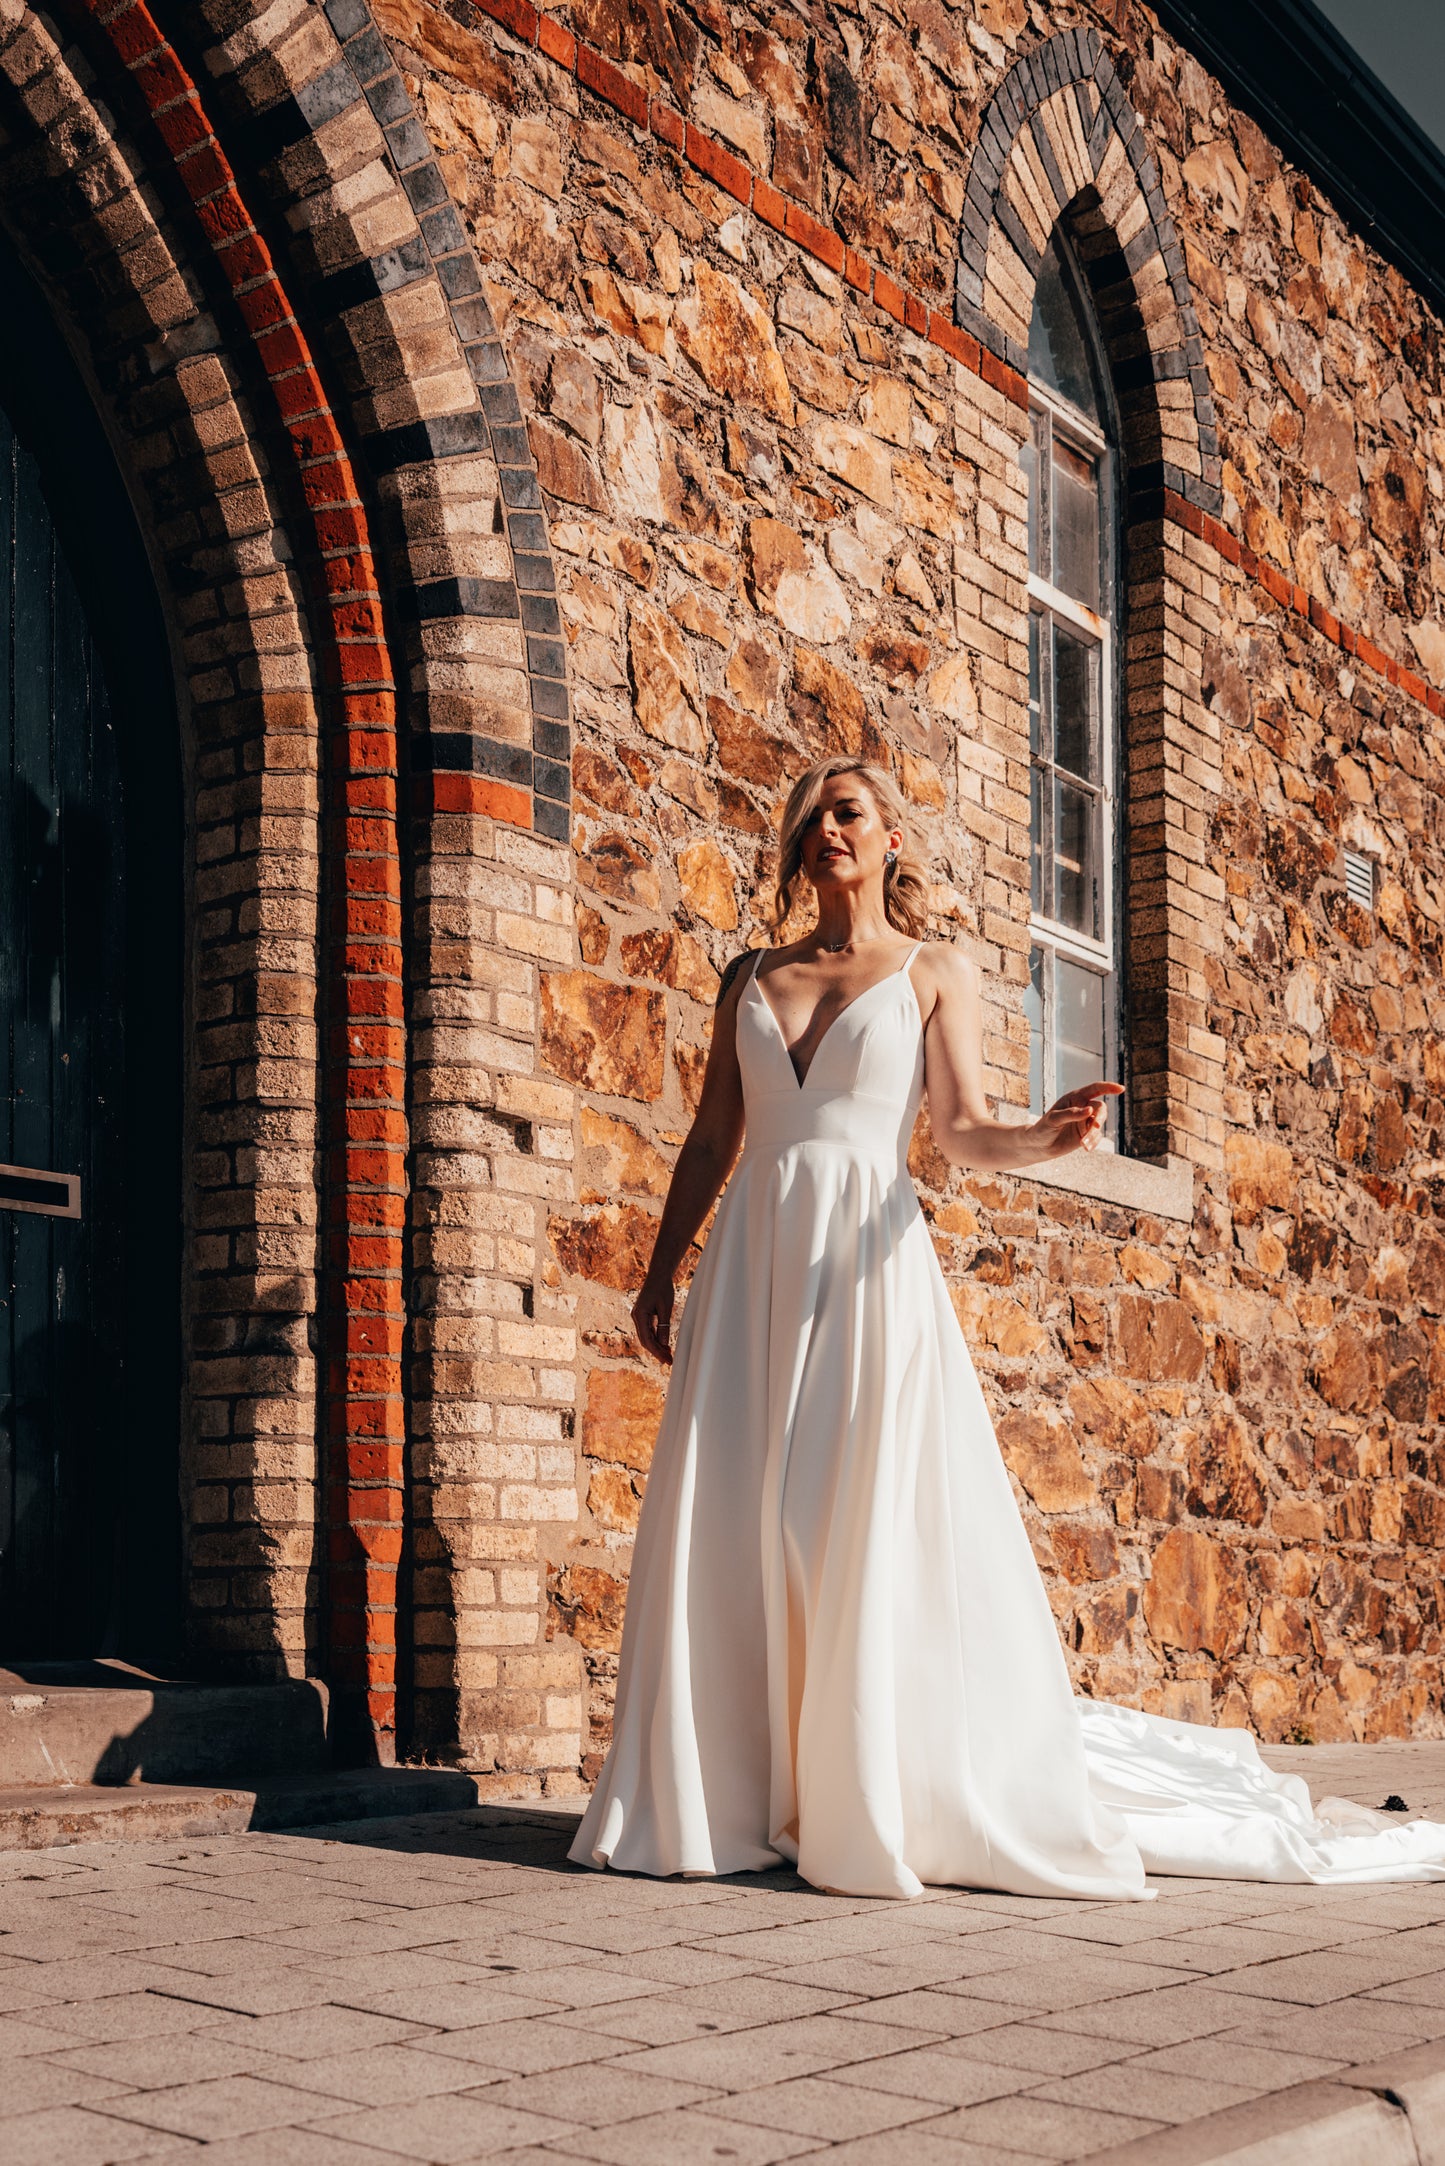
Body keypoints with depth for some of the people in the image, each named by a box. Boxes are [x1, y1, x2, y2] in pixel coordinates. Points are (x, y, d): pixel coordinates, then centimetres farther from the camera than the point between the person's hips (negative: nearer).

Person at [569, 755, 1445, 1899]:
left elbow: (962, 1131, -2)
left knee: (881, 1531, -9)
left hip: (868, 1261, -3)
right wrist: (663, 1269, 11)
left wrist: (1046, 1137, -23)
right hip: (753, 1257, 3)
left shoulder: (935, 972, 9)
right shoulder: (753, 976, 17)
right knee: (730, 1525, -3)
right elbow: (712, 1137, 17)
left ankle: (885, 1801, -1)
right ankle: (731, 1798, 4)